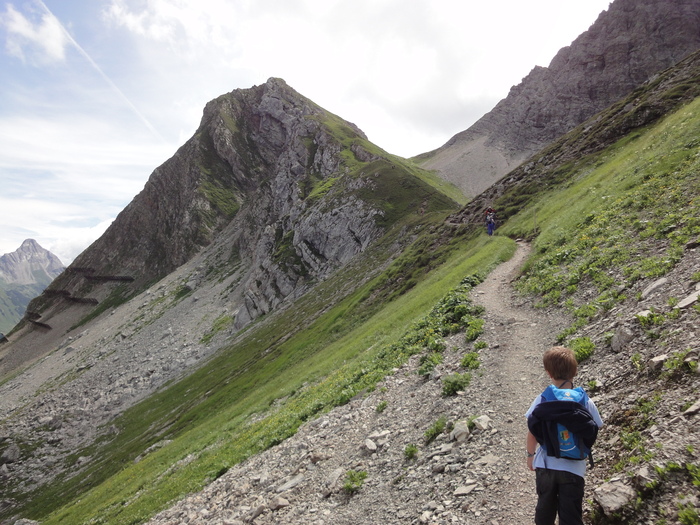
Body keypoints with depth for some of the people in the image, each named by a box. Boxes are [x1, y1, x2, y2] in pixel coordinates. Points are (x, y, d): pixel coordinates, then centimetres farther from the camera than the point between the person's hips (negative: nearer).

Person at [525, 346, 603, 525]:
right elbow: (592, 433, -1)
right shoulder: (585, 402, -10)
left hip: (545, 465, 1)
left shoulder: (542, 400, -10)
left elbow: (531, 435, -4)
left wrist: (530, 455, 14)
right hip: (573, 468, -1)